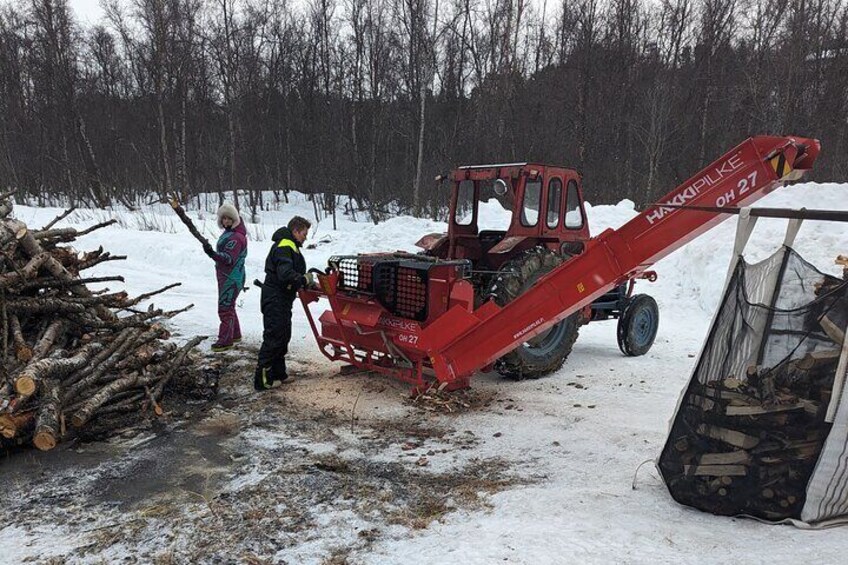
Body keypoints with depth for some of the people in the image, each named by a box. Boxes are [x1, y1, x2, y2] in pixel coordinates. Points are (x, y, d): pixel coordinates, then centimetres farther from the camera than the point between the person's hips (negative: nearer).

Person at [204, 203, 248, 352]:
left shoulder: (236, 237, -21)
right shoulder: (228, 233, 11)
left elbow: (229, 258, -31)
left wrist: (212, 254, -43)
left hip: (231, 278, -11)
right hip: (226, 276, 11)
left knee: (225, 308, -8)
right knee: (228, 306, 19)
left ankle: (225, 340, -2)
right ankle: (235, 334, 31)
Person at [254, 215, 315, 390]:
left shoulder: (289, 246, 18)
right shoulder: (284, 247, -18)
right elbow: (286, 275, -29)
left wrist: (306, 282, 7)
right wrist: (305, 280, -18)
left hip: (282, 300, 11)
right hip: (275, 299, -11)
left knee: (284, 336, 17)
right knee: (273, 337, -9)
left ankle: (278, 373, 27)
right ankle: (262, 379, -5)